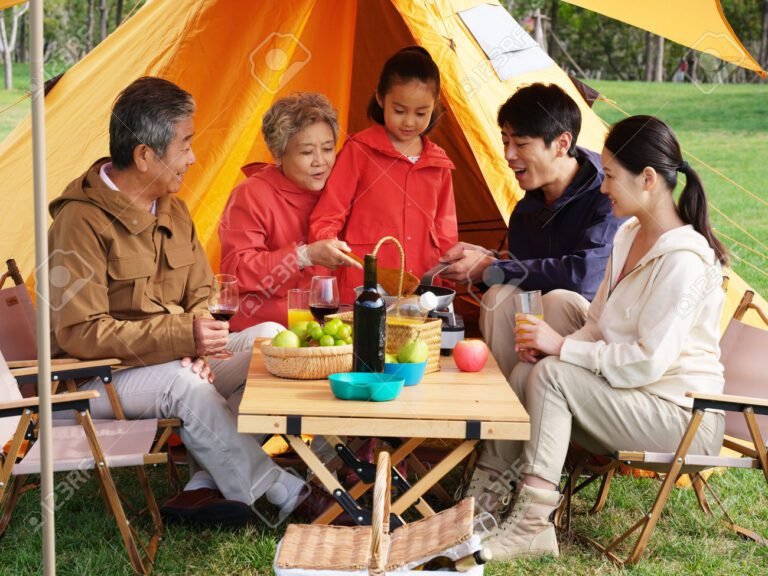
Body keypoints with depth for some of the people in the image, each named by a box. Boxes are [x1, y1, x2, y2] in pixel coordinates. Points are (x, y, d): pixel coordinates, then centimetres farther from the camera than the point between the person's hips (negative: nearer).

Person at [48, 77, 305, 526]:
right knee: (183, 383, -36)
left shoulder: (172, 209, 6)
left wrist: (194, 347, -14)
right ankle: (280, 494, -21)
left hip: (175, 357, 8)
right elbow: (79, 333, -25)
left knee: (270, 338, -7)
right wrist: (181, 336, -28)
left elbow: (200, 297, 11)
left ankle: (209, 485, -14)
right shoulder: (82, 222, -20)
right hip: (102, 377, -8)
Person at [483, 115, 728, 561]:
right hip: (636, 401, 9)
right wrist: (552, 345, -5)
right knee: (525, 374, -9)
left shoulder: (683, 260, -21)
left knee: (552, 375, -23)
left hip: (681, 415, -9)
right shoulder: (630, 236, 9)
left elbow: (646, 362, -24)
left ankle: (532, 524, -19)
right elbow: (599, 327, 15)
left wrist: (562, 347, -18)